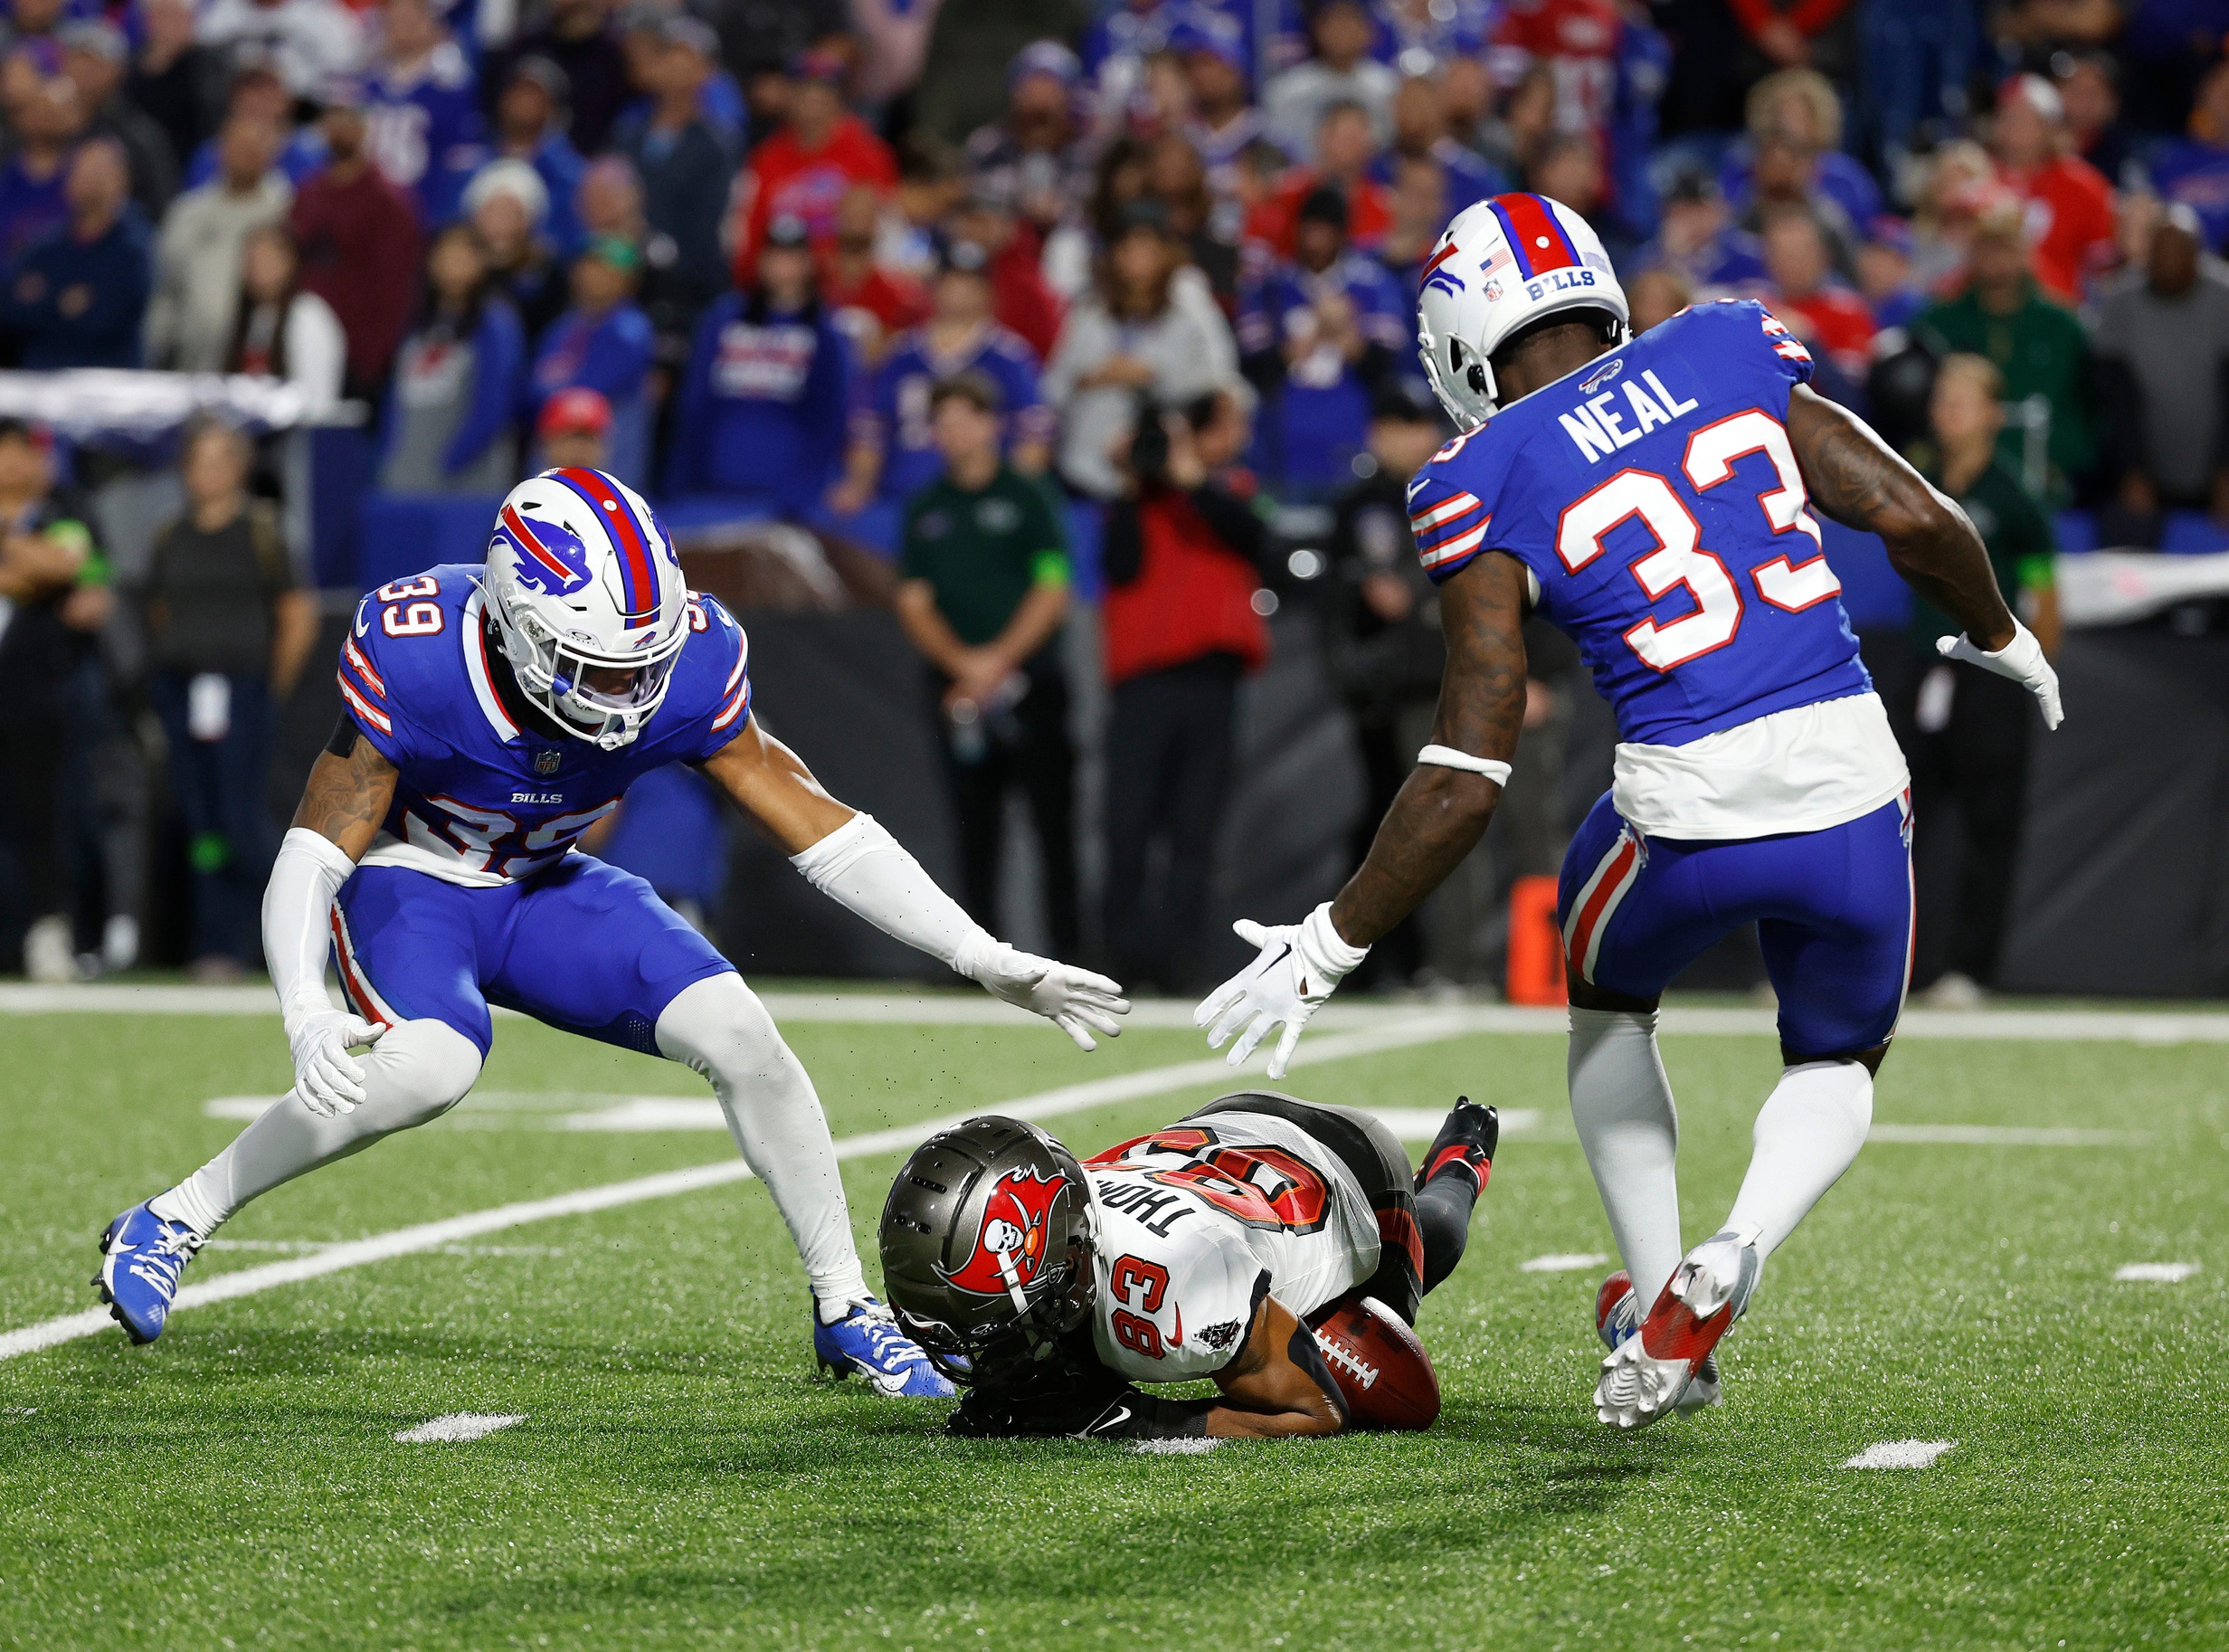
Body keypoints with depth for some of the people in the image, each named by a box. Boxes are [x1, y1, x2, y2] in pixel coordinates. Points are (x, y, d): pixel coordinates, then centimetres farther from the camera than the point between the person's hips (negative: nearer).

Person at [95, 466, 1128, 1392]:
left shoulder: (686, 669, -22)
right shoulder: (416, 662, -32)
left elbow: (819, 829, -12)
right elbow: (315, 851, -26)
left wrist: (988, 961, -15)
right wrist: (305, 1017, -43)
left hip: (541, 888, 4)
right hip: (410, 884, -4)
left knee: (740, 1035, -15)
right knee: (433, 1066, -33)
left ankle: (846, 1312, 2)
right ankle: (174, 1222, -16)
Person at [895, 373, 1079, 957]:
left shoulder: (1026, 498, 4)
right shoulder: (925, 510, 14)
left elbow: (1053, 592, -1)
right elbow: (914, 603, 9)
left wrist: (998, 659, -11)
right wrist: (962, 663, -7)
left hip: (1029, 681, -3)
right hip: (956, 686, 3)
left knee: (1052, 816, -8)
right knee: (975, 823, 2)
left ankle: (1067, 946, -8)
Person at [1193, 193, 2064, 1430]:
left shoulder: (1489, 482, -1)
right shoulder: (1728, 359, 8)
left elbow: (1468, 778, -4)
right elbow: (1913, 518, 5)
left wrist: (1333, 945, 5)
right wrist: (2000, 638, 26)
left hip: (1691, 805, -2)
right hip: (1852, 779, 2)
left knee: (1608, 1000, 32)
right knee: (1836, 1065, 26)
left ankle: (1655, 1304, 22)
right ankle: (1725, 1266, -3)